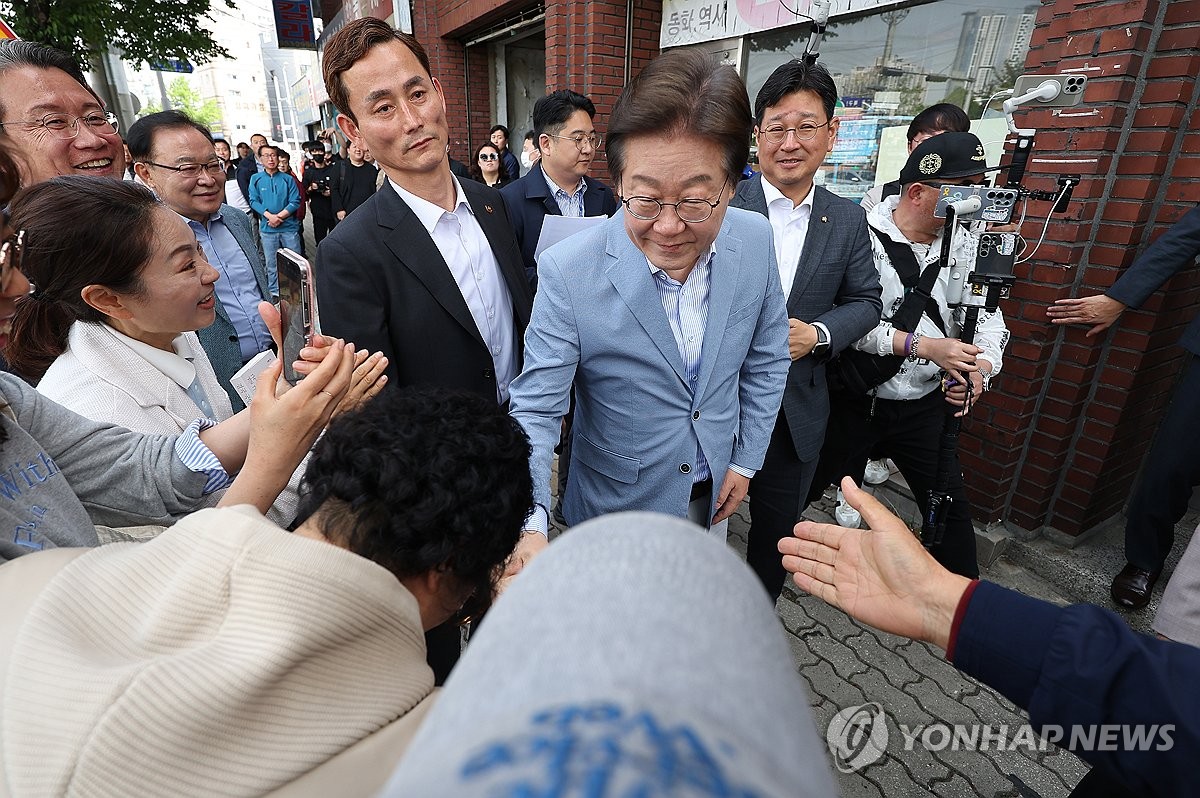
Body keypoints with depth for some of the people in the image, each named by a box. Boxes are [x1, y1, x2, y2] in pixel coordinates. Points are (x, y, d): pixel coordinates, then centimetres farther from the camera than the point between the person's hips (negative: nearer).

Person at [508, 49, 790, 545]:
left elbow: (766, 358, -2)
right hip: (617, 506, -3)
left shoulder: (756, 241, -15)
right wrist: (529, 522, -39)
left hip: (714, 493, 4)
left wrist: (746, 461, 0)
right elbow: (535, 410, -24)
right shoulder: (567, 273, -28)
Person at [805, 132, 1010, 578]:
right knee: (804, 487, 11)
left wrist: (980, 369, -18)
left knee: (951, 505, 14)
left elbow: (988, 319, 2)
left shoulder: (964, 245, 2)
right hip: (853, 400, -4)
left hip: (926, 404, 5)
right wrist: (923, 346, -26)